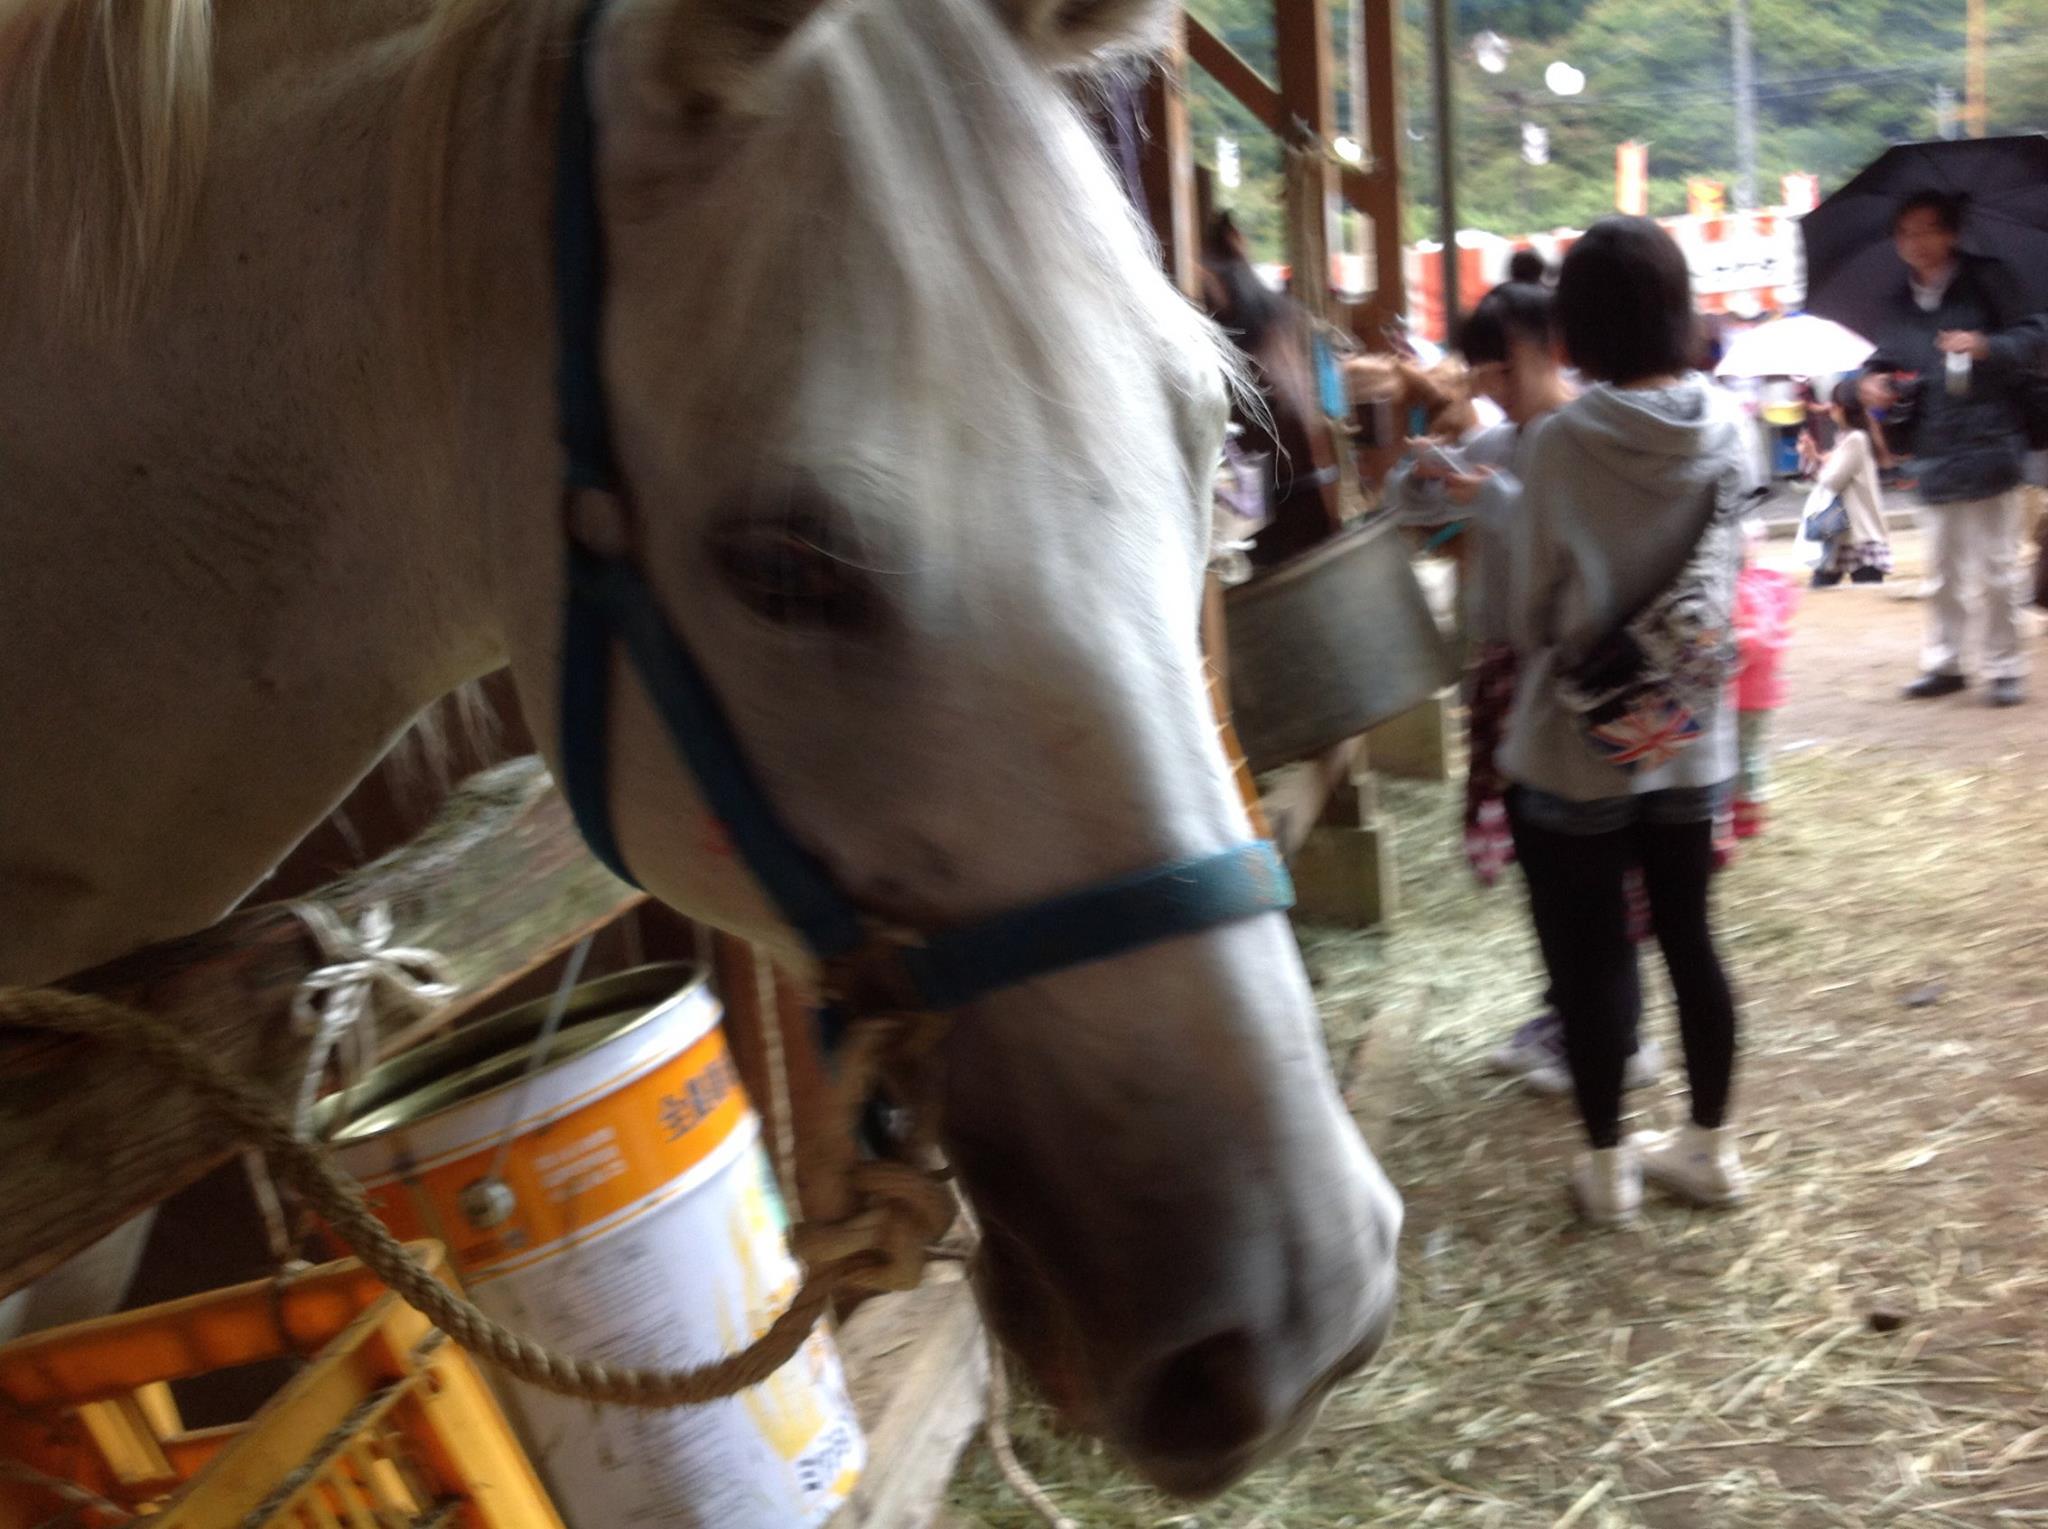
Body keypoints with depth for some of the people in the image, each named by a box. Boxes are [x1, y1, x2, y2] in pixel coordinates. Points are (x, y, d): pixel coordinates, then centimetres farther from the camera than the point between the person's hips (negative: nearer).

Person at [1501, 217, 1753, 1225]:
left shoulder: (1563, 443, -17)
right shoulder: (1725, 430, -3)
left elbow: (1530, 607, -8)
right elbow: (1719, 585, 6)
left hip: (1577, 747, -4)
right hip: (1692, 739, 5)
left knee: (1590, 959, 8)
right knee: (1690, 940, 16)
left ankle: (1608, 1164, 21)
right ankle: (1711, 1147, 29)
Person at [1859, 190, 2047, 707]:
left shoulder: (1986, 280, -1)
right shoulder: (1901, 301, 11)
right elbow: (1887, 358, 23)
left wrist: (1987, 346, -22)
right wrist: (1872, 381, 2)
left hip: (1988, 447, -5)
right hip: (1935, 455, 5)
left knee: (1995, 569, 1)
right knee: (1942, 571, 12)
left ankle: (2005, 668, 11)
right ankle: (1943, 663, 22)